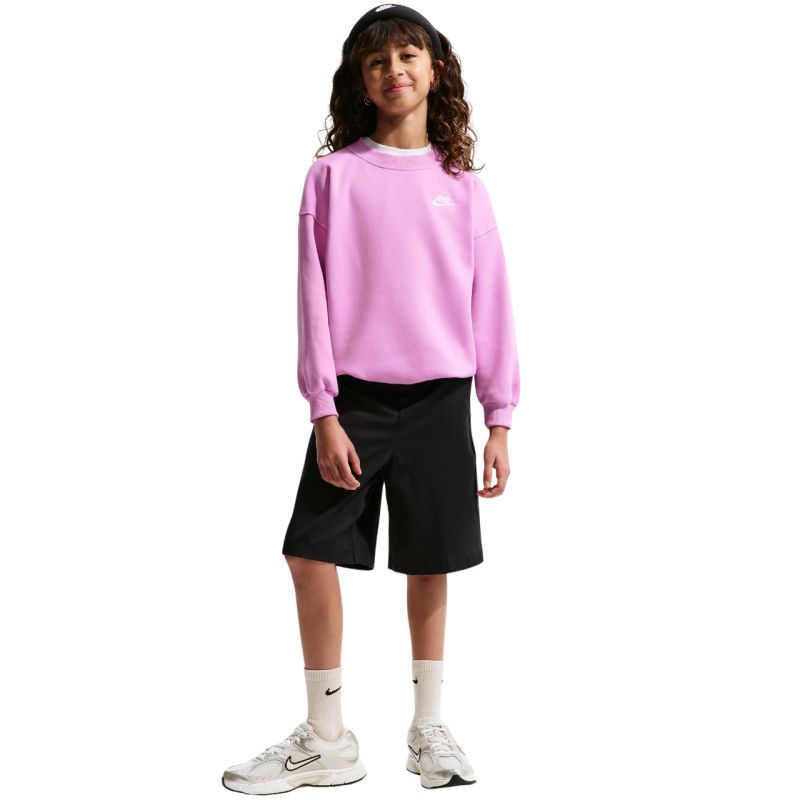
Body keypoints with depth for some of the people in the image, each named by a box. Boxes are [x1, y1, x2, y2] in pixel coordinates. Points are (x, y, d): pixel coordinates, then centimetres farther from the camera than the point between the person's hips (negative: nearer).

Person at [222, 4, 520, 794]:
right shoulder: (335, 175, 1)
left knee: (432, 564, 7)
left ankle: (428, 729, 23)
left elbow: (491, 303, 6)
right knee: (311, 551, -4)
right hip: (355, 396, -1)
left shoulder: (462, 186, 6)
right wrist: (324, 411, -7)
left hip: (440, 398, 1)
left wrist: (499, 418, 3)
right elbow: (316, 297, -1)